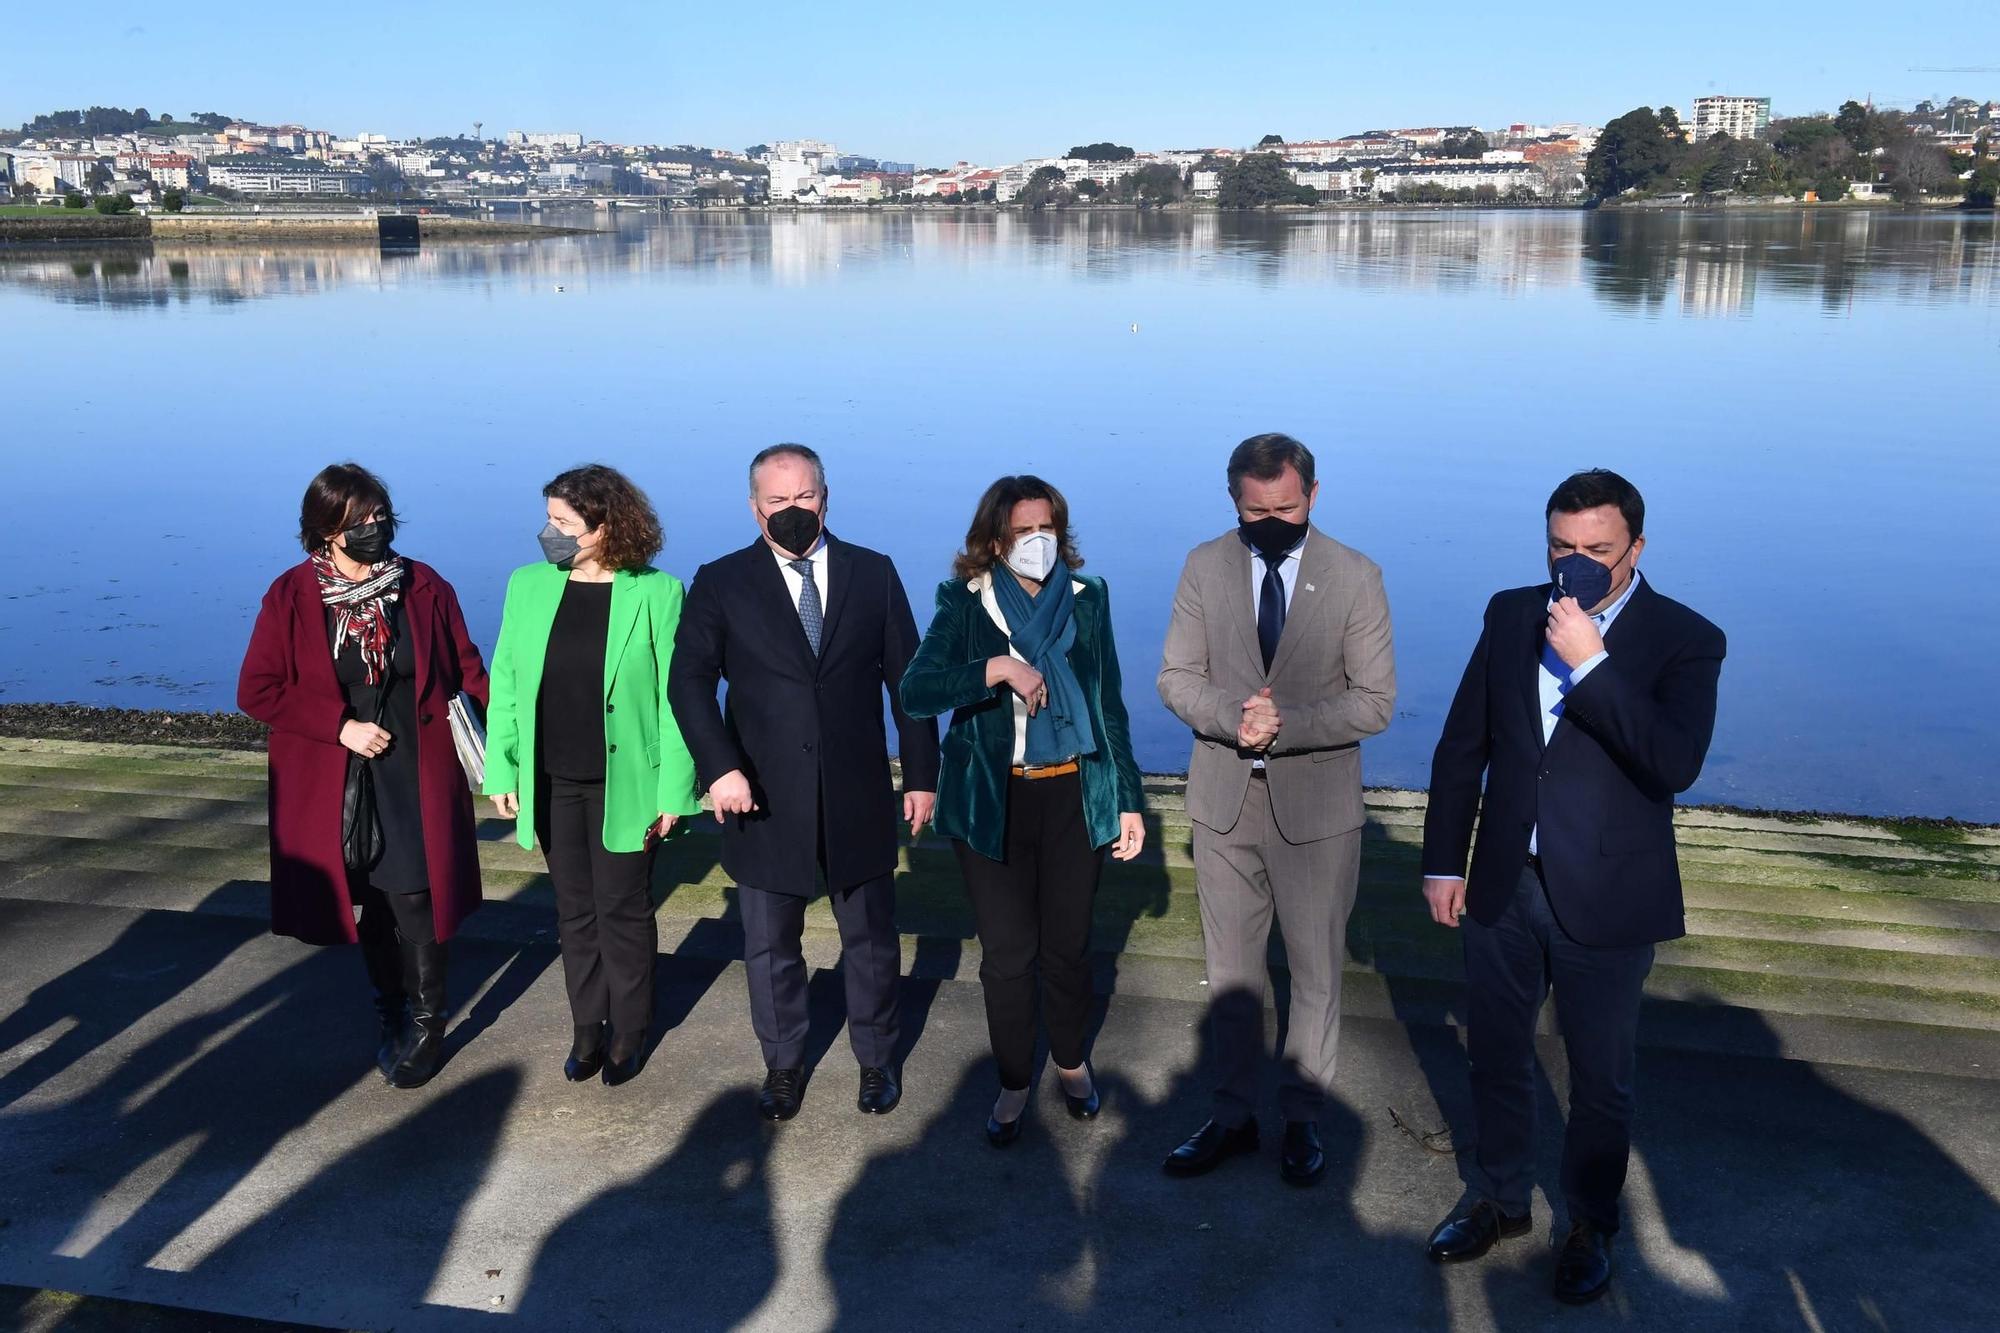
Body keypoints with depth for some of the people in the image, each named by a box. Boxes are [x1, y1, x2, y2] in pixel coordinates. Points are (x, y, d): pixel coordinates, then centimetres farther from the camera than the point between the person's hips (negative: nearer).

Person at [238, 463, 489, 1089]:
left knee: (414, 901, -2)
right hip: (337, 785, 1)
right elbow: (257, 690, -4)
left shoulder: (425, 589, -4)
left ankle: (426, 1028, 15)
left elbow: (468, 673, 1)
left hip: (417, 779, -1)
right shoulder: (291, 598, -6)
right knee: (370, 905, 12)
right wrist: (341, 726, -13)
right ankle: (391, 1016, 31)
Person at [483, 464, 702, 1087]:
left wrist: (674, 792, -12)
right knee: (575, 910, 15)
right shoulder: (528, 586, 0)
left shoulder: (657, 593, -12)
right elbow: (505, 684, 4)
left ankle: (628, 1032, 26)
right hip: (551, 783, 4)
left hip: (625, 784, -4)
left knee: (624, 911, 9)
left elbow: (674, 700, -11)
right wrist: (501, 772, 1)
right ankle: (587, 1027, 30)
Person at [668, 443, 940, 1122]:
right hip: (766, 798, 0)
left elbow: (907, 678, 4)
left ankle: (876, 1063, 33)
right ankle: (783, 1067, 32)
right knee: (770, 947, 12)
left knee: (871, 940, 13)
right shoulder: (721, 583, -1)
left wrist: (921, 774, 2)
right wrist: (719, 766, -22)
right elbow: (690, 679, -8)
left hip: (858, 797, 1)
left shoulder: (874, 574, 3)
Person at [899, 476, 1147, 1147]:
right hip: (993, 802, -1)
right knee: (1007, 953, 6)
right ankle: (1013, 1084, 27)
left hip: (1075, 796, 1)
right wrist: (999, 668, -30)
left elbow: (1109, 705, 5)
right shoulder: (964, 602, -5)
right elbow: (915, 691, -18)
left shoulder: (1087, 598, 1)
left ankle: (1071, 1061, 38)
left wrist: (1129, 801, 4)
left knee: (1068, 945, 13)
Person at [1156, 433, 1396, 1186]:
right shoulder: (1205, 566, -2)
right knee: (1230, 969, 14)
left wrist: (1285, 725, -23)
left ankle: (1303, 1120, 29)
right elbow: (1177, 677, -1)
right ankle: (1232, 1116, 29)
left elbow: (1375, 702, -9)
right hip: (1224, 799, 2)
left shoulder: (1356, 578, -8)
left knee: (1316, 973, 11)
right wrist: (1235, 718, -21)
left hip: (1316, 805, -2)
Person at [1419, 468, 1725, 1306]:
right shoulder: (1511, 615, 0)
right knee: (1495, 1058, 19)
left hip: (1607, 902, -3)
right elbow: (1463, 745, 6)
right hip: (1504, 887, 4)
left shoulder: (1685, 641, -12)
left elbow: (1676, 763, -27)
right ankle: (1499, 1199, 41)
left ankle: (1592, 1225, 37)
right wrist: (1443, 861, 5)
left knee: (1601, 1080, 14)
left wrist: (1591, 662, -32)